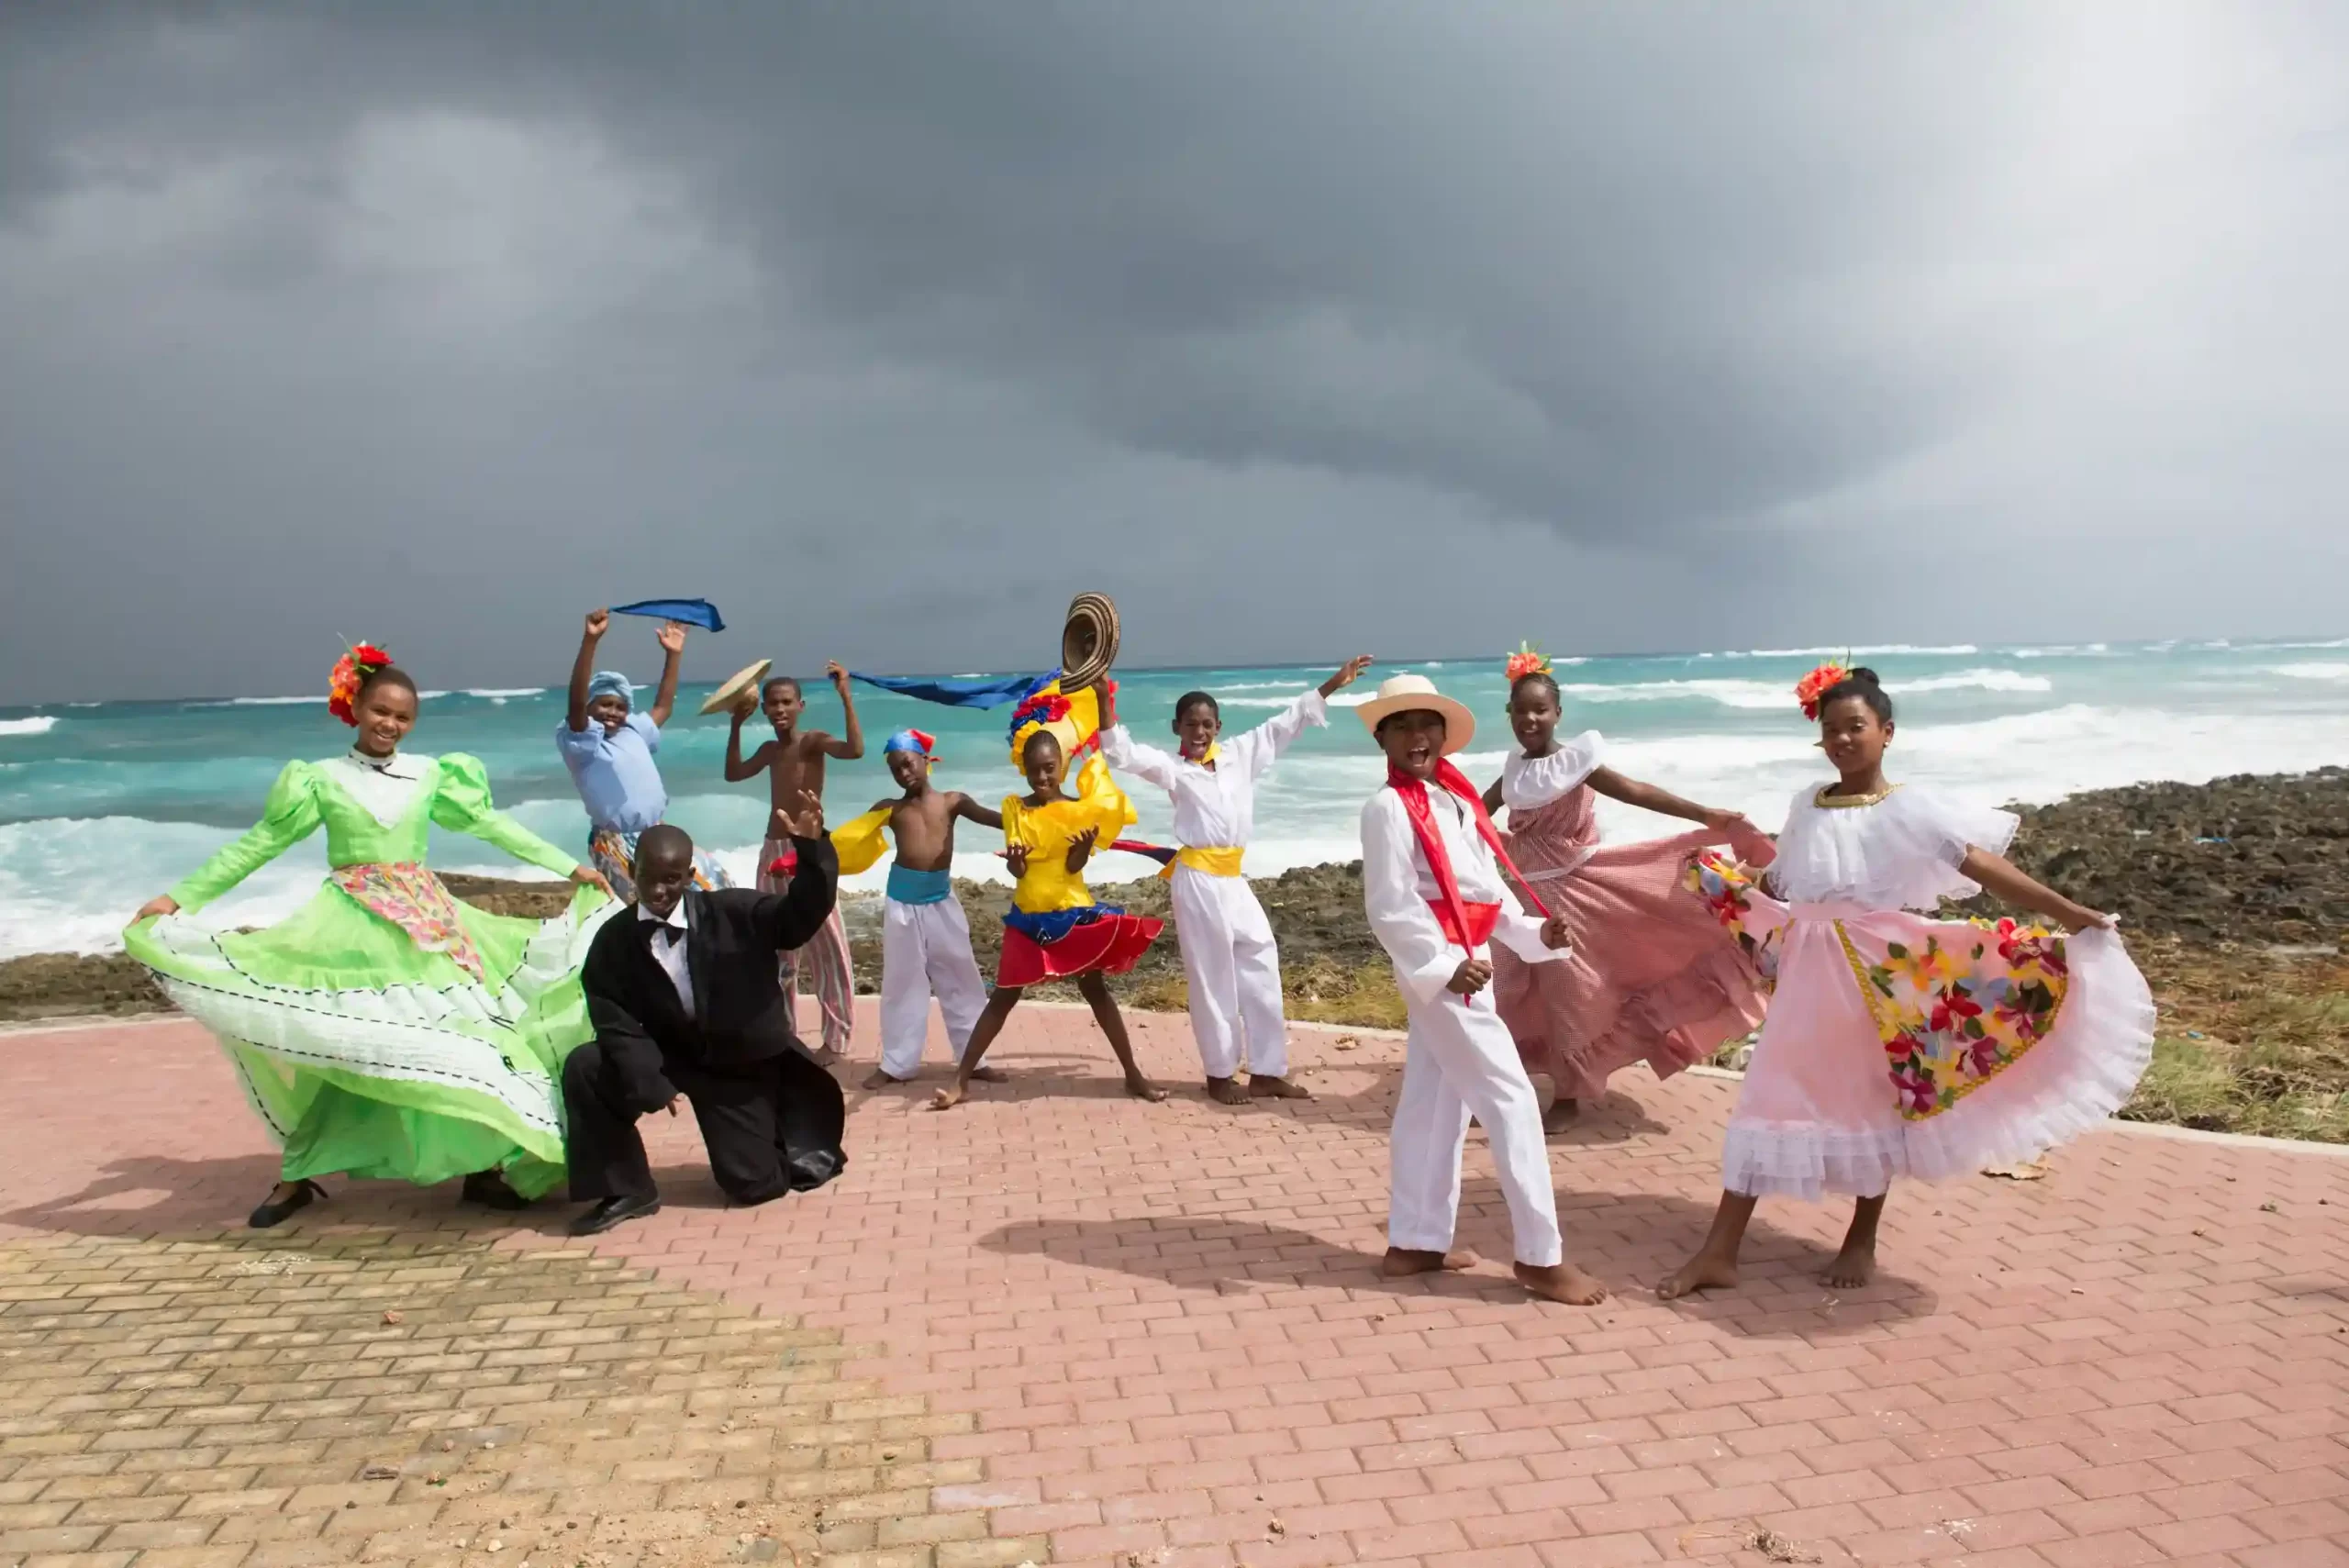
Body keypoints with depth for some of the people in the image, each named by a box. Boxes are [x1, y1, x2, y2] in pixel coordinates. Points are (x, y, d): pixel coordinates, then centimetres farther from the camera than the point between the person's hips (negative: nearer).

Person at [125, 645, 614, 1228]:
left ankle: (485, 1163, 3)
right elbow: (259, 844, 2)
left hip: (427, 920, 2)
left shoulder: (430, 774, 5)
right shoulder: (322, 779, 2)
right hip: (353, 927, -1)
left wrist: (570, 867, 4)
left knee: (459, 1034, -5)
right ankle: (298, 1177, 13)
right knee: (336, 1049, -3)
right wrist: (179, 898, -3)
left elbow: (492, 824, 7)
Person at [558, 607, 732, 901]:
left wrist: (673, 655, 23)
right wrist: (590, 640, -36)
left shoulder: (633, 733, 14)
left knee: (708, 882, 5)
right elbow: (576, 702, -24)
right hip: (616, 846, -8)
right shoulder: (584, 740, -7)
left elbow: (663, 707, 27)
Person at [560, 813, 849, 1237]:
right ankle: (626, 1190, -6)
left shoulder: (734, 912, -14)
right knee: (585, 1069, -22)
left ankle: (787, 1139, 35)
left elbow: (802, 915, -26)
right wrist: (652, 1084, -24)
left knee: (757, 1185, -4)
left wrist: (810, 847, -42)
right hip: (671, 1058, 2)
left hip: (744, 1066, -2)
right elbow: (616, 1023, -12)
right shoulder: (614, 941, -11)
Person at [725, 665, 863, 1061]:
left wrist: (845, 697, -32)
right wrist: (736, 725, 16)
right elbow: (733, 773, 23)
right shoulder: (769, 749, 12)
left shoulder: (813, 741, -9)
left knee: (825, 946, -6)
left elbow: (856, 749, -27)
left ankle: (836, 1038, 0)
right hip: (773, 852, 7)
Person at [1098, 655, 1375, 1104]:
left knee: (1260, 966, 7)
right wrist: (1105, 702, -27)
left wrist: (1332, 685, 14)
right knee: (1213, 977, 2)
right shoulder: (1171, 767, -3)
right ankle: (1220, 1075, 14)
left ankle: (1266, 1072, 17)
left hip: (1233, 877, 6)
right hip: (1197, 878, -5)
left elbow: (1284, 725, 13)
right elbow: (1121, 753, -14)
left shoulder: (1240, 754, 9)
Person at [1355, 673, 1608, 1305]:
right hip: (1436, 970, -9)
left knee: (1433, 1104, 14)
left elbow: (1485, 888, 13)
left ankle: (1414, 1243, 24)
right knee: (1512, 1099, -5)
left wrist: (1533, 933, 1)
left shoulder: (1456, 799, 12)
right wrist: (1442, 965, -24)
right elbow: (1391, 907, -18)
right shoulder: (1389, 808, -13)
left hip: (1465, 965, 9)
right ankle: (1541, 1257, 3)